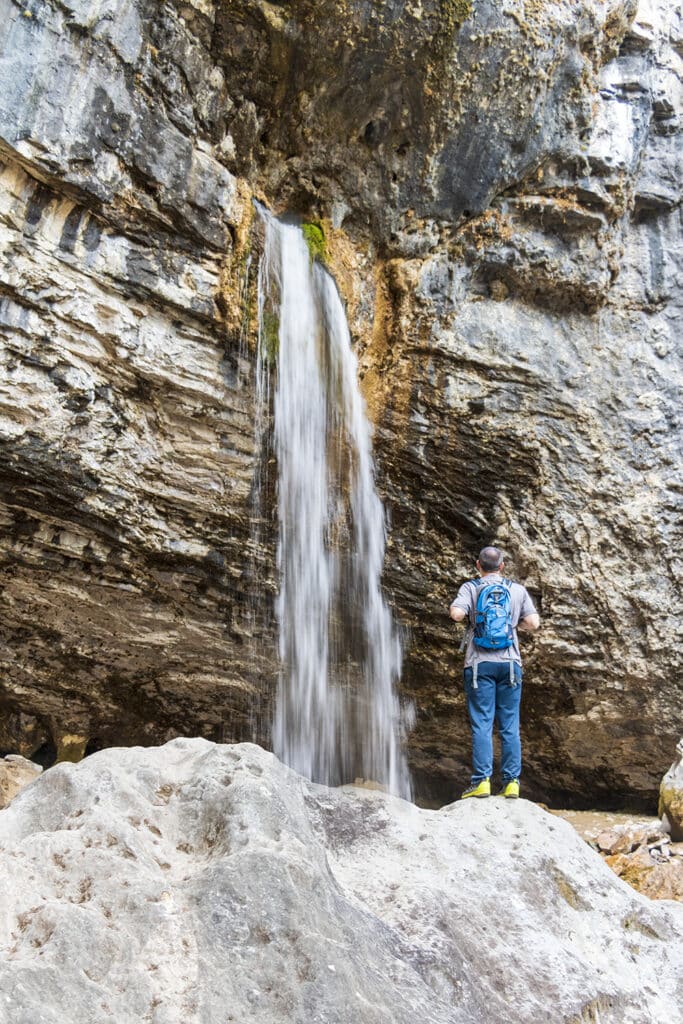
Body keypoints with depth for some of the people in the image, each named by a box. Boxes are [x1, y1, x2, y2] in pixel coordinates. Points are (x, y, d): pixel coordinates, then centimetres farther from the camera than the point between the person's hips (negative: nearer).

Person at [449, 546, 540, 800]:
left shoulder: (470, 588, 2)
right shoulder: (518, 589, 9)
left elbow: (457, 614, -14)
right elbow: (533, 623, 1)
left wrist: (454, 609, 8)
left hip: (480, 662, -2)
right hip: (510, 662, 2)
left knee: (481, 725, -1)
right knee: (510, 726, 6)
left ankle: (481, 781, -4)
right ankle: (511, 781, 5)